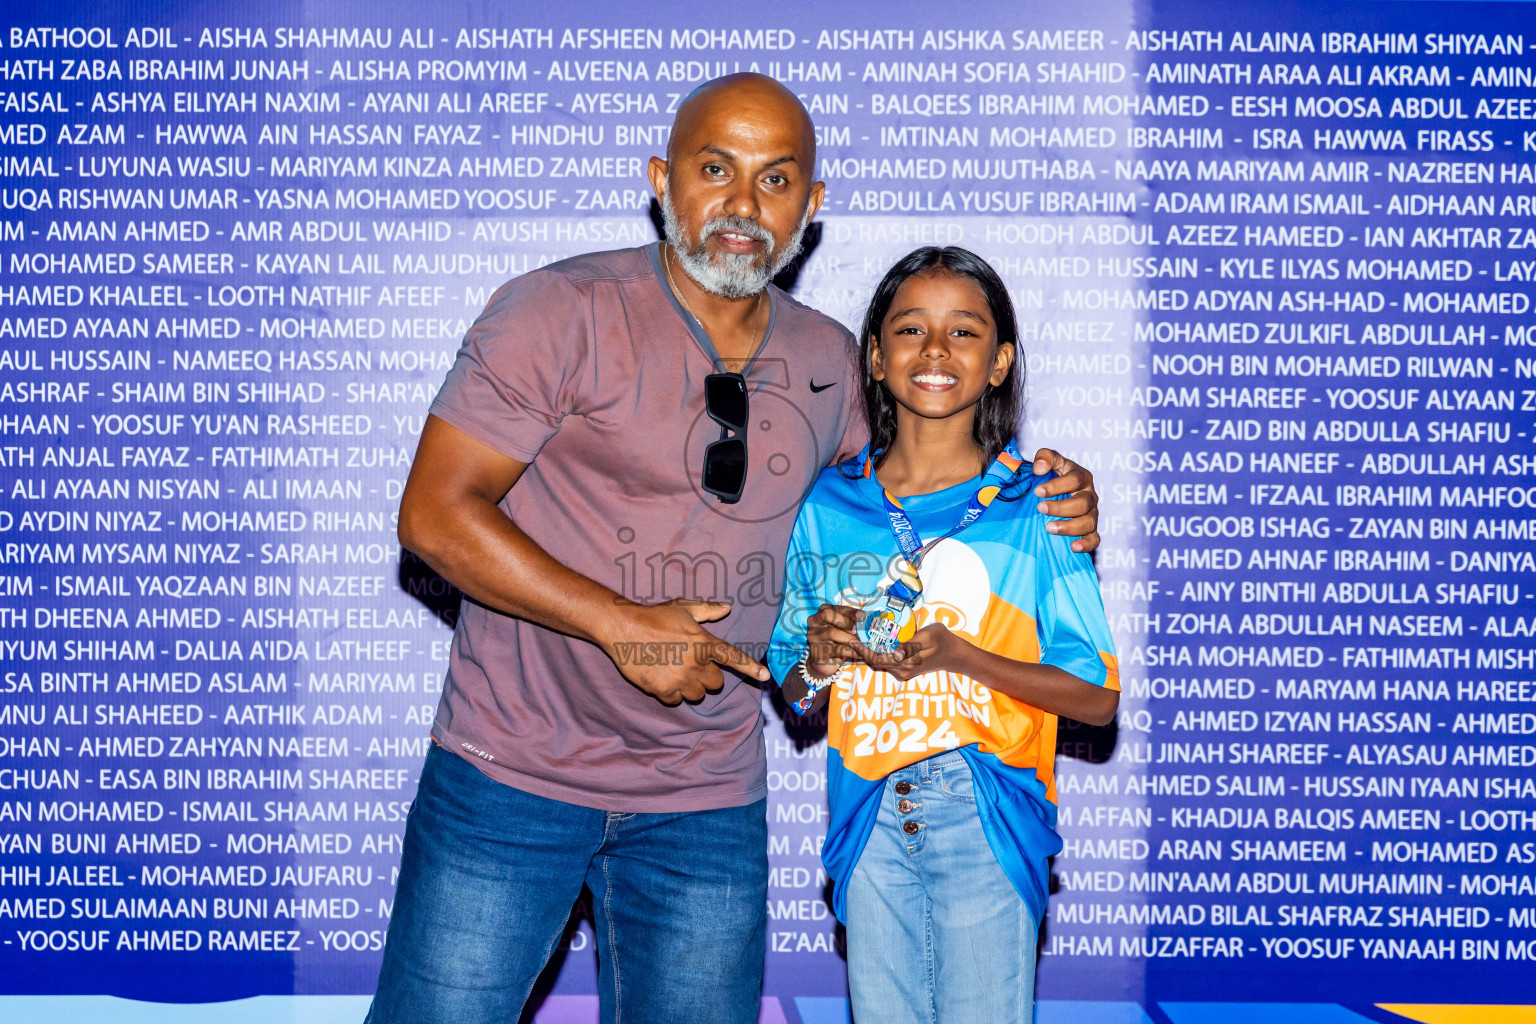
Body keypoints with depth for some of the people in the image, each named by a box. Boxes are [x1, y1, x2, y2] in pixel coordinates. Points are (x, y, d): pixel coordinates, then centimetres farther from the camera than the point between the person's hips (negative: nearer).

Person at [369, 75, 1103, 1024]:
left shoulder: (828, 358, 5)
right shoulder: (562, 313, -11)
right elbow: (435, 513, -14)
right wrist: (622, 625, -20)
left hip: (710, 801, 4)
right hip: (515, 769, -4)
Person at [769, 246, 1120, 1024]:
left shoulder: (1035, 507, -5)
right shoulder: (829, 506, 4)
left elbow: (1096, 697, -6)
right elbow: (794, 695, 11)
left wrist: (958, 656, -18)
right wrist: (817, 660, -12)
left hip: (986, 819, -2)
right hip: (867, 815, 3)